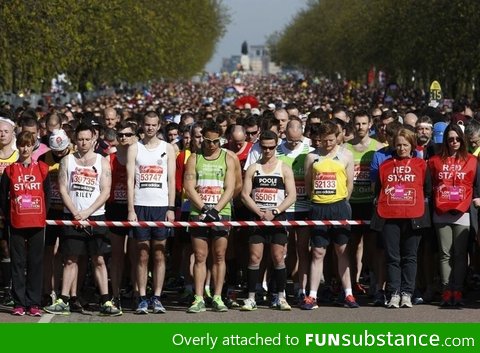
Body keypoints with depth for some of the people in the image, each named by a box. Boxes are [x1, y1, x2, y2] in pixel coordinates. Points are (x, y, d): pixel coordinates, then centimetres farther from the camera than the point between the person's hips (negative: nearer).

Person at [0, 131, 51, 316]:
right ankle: (19, 303, 5)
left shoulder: (42, 169, 5)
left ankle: (34, 303, 7)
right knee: (18, 263, 2)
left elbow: (48, 194, 9)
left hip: (37, 223, 1)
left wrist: (43, 215, 3)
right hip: (17, 224, 0)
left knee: (36, 263, 2)